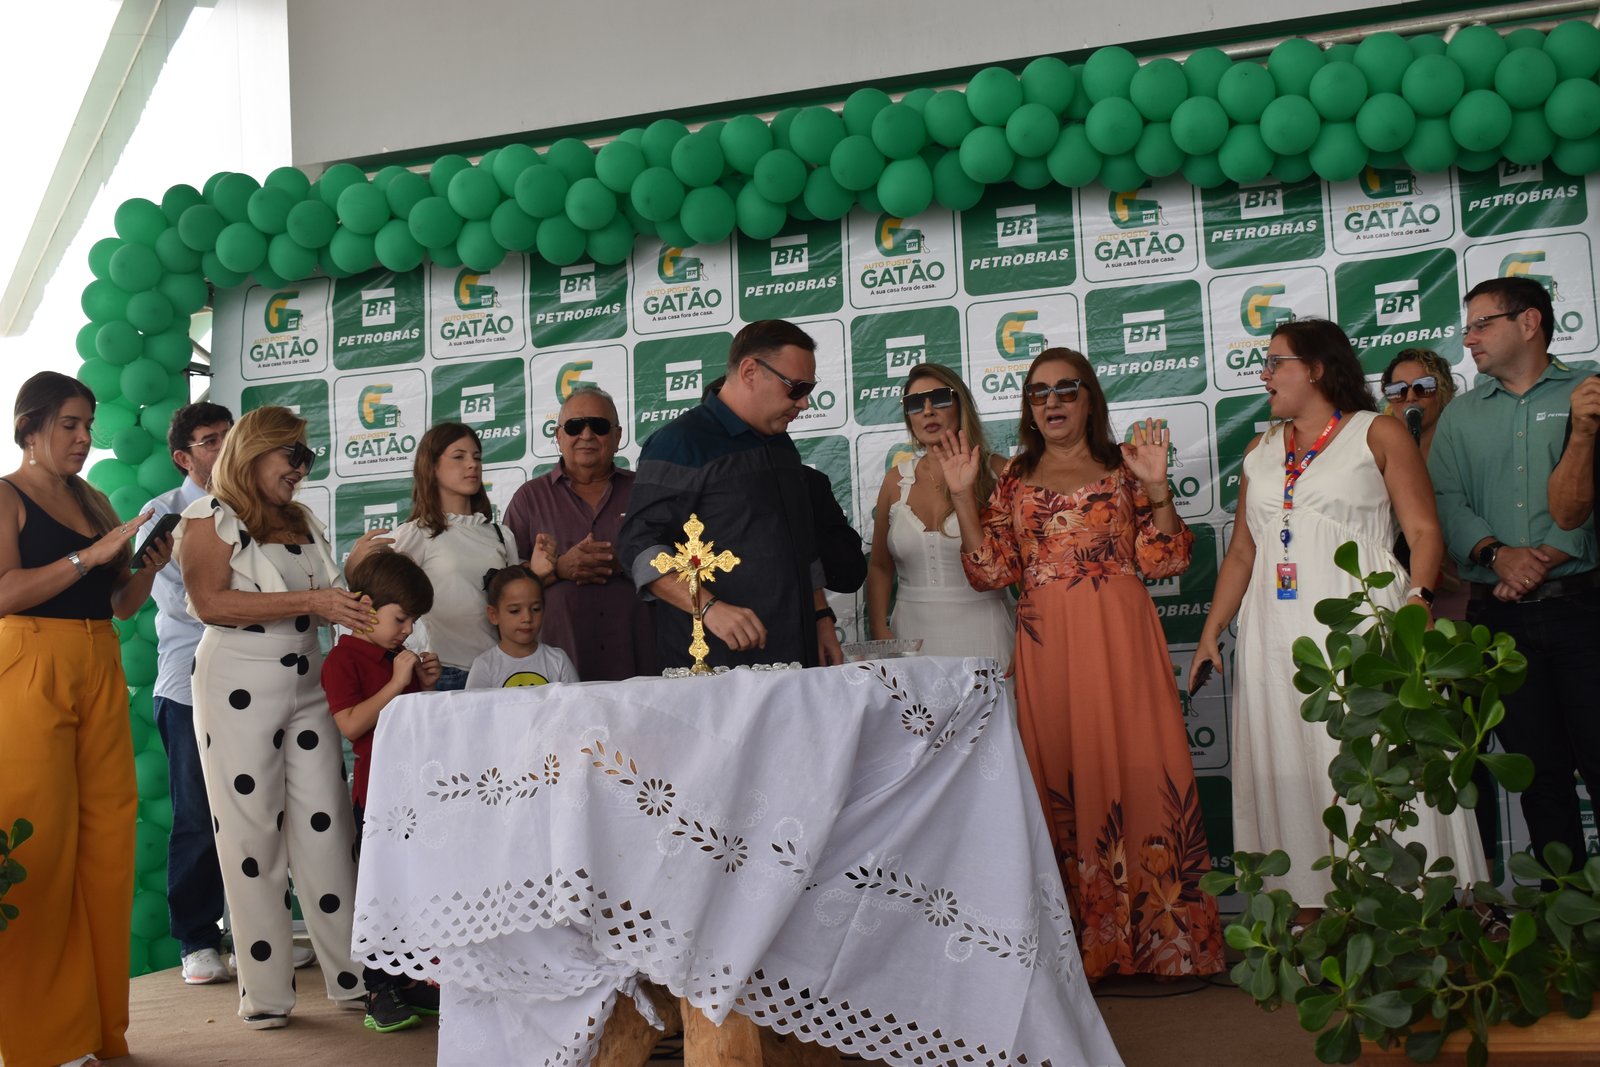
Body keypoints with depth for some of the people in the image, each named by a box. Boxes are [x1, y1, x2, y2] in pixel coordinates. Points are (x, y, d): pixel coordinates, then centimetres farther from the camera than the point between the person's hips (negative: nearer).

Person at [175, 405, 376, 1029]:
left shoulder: (302, 522, 17)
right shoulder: (210, 517, -2)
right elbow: (211, 602, -16)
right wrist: (309, 602, -20)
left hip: (308, 684, 6)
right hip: (239, 685, -5)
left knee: (326, 825, 2)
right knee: (253, 833, -1)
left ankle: (352, 976, 8)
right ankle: (265, 992, 7)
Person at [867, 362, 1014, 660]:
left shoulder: (997, 473, -2)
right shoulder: (896, 481, 8)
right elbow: (880, 567, 13)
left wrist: (1025, 644, -12)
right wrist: (880, 631, 0)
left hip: (981, 634, -2)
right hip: (912, 632, 3)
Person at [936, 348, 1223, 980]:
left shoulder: (1122, 468, 7)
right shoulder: (1015, 481, 13)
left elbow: (1163, 562, 0)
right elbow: (991, 572, 5)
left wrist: (1156, 488, -13)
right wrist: (962, 496, -2)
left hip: (1119, 640, -2)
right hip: (1045, 644, 2)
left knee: (1132, 770, -5)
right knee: (1058, 779, 2)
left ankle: (1156, 937, 4)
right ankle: (1080, 945, 10)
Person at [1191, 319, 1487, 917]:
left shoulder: (1377, 434, 4)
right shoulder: (1261, 452, 18)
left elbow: (1424, 530, -4)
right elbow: (1241, 552, 19)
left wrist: (1418, 598, -20)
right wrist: (1211, 632, 12)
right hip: (1278, 639, 5)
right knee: (1289, 777, 4)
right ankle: (1308, 918, 10)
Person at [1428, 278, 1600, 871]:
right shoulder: (1461, 415, 16)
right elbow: (1445, 500, 3)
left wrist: (1547, 557, -17)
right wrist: (1498, 554, -14)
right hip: (1499, 616, 3)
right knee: (1537, 767, 7)